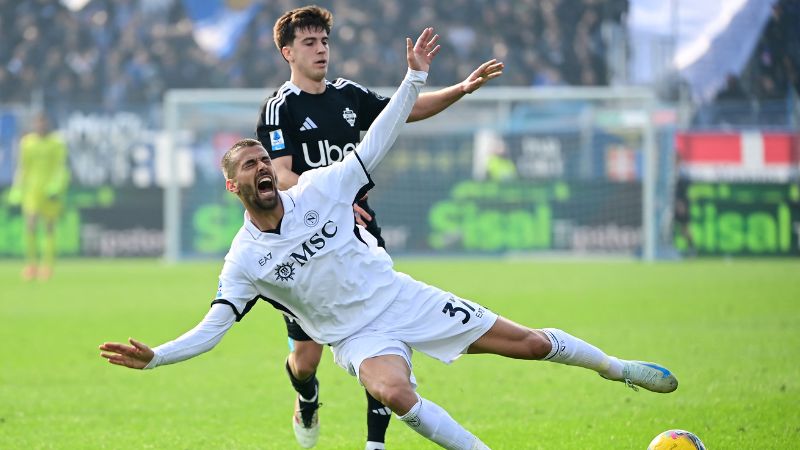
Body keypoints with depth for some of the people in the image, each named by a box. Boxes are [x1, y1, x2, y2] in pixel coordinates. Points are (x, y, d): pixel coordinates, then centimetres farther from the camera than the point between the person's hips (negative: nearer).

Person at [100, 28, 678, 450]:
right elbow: (212, 327, -11)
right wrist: (154, 357, -26)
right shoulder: (244, 260, -9)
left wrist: (415, 76, -7)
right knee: (394, 393, -39)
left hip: (403, 298, 2)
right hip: (358, 337, -2)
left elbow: (376, 143, -1)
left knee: (529, 343, 2)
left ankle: (616, 366, 27)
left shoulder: (317, 190, -5)